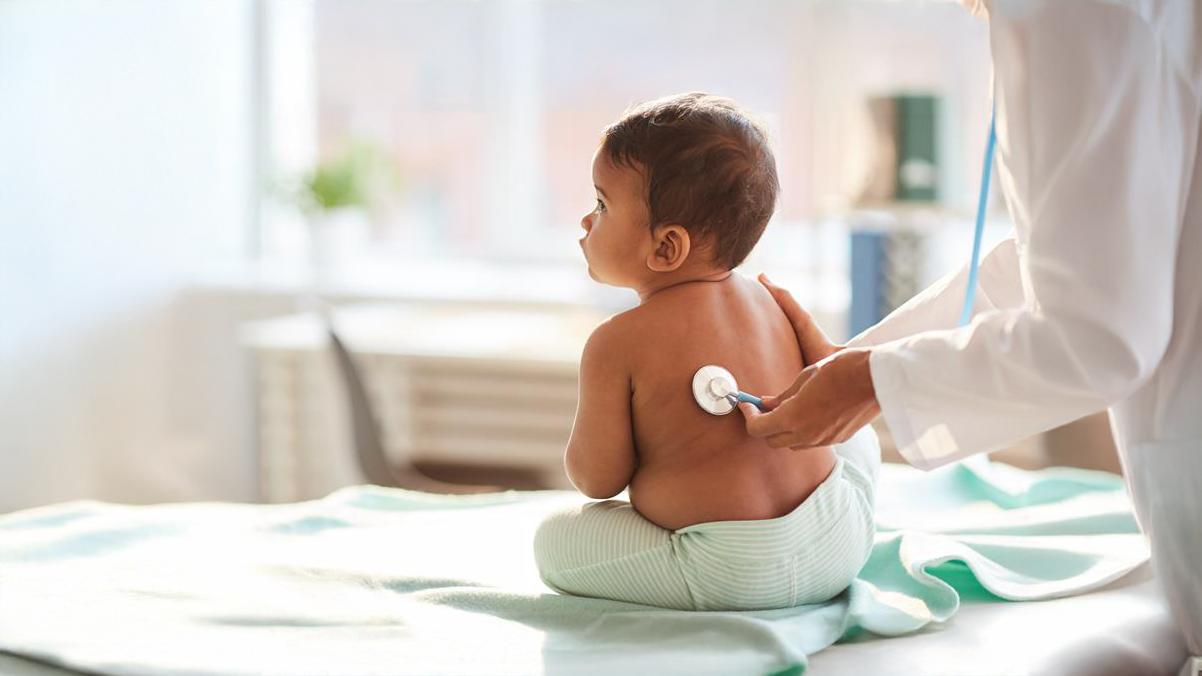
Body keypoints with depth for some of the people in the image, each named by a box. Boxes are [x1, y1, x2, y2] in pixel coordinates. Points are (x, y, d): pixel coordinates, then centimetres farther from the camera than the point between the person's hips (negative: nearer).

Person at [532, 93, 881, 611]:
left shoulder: (618, 343, -12)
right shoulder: (769, 302, 7)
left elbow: (597, 480, -6)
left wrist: (593, 422, 16)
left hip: (730, 576, -6)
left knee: (552, 539, 8)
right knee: (855, 438, 36)